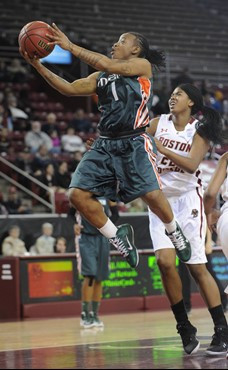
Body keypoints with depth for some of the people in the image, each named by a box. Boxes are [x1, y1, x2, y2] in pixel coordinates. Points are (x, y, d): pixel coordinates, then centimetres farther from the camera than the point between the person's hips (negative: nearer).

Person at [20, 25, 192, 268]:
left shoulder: (142, 65, 1)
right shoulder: (100, 77, 19)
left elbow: (109, 66, -14)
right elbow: (70, 89, 8)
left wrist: (70, 46, -14)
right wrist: (37, 65, 0)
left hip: (134, 143, -6)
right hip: (105, 145, 6)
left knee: (152, 194, -17)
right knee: (78, 194, -10)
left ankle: (174, 231, 16)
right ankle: (117, 237, 9)